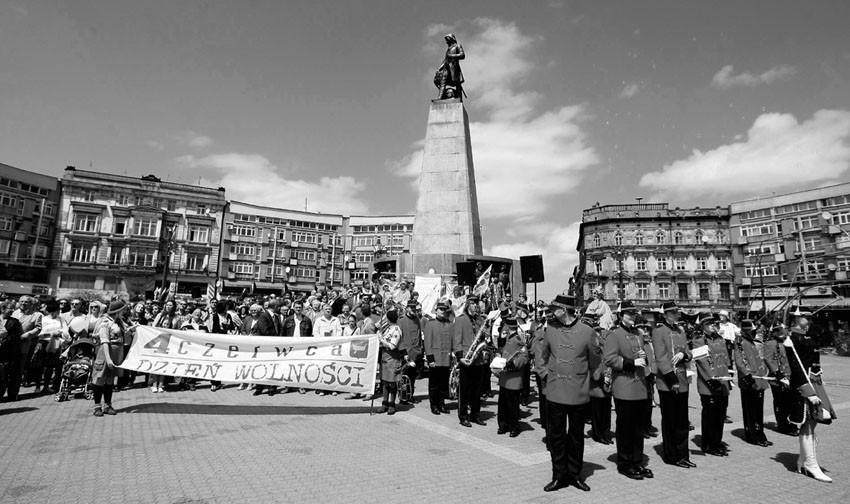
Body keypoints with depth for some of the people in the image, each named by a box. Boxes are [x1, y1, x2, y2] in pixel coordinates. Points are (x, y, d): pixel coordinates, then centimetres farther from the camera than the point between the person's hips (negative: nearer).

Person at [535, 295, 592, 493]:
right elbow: (540, 355, 13)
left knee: (576, 435, 13)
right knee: (556, 435, 8)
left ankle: (575, 474, 29)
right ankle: (559, 475, 22)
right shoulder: (549, 330, 0)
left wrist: (587, 381, 6)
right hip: (554, 391, 2)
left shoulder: (587, 331, -6)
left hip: (578, 393, -1)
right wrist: (545, 374, 4)